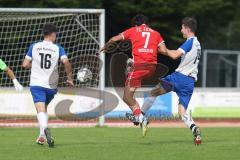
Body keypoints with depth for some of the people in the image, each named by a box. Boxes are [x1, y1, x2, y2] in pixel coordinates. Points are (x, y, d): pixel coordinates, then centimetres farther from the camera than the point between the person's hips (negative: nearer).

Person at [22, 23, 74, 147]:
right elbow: (66, 63, -14)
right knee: (44, 108, 21)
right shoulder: (58, 49, 0)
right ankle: (42, 136, 16)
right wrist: (69, 78, -2)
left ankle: (44, 128, -41)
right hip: (51, 85, 1)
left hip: (36, 84, -1)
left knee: (41, 110, -12)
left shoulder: (34, 47, 2)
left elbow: (25, 64, 2)